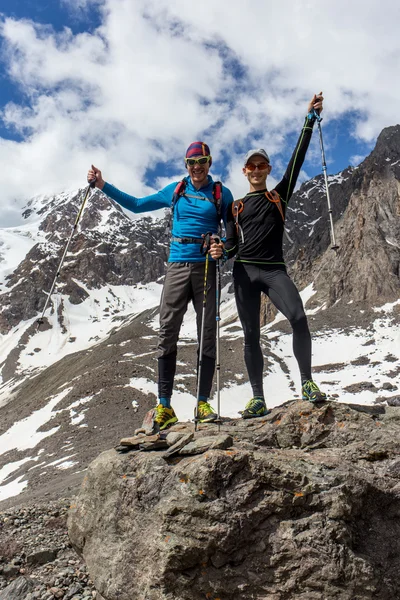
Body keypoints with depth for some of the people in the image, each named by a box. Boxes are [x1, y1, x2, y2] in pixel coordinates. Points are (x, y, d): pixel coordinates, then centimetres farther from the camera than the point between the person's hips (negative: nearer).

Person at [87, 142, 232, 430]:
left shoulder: (222, 194, 8)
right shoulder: (175, 190, 13)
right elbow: (137, 205, 19)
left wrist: (223, 249, -16)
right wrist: (103, 185, 14)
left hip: (207, 267, -1)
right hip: (177, 265, 1)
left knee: (207, 334, -2)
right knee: (168, 331, -6)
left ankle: (203, 403, 6)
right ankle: (164, 405, -2)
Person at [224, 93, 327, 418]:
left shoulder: (280, 195, 14)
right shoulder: (236, 207, 16)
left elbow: (297, 159, 7)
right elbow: (232, 246, 13)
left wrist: (311, 118, 4)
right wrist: (219, 252, -11)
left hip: (274, 270, -1)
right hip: (244, 272, 2)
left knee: (299, 318, -23)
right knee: (251, 336, -1)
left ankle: (307, 382, -7)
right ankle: (258, 400, 5)